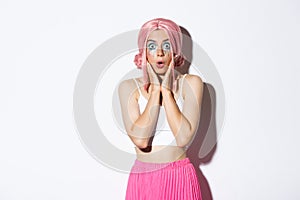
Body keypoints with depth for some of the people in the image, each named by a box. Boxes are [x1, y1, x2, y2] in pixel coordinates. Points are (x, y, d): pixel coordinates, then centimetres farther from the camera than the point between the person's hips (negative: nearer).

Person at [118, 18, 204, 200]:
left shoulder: (191, 83, -5)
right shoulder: (129, 87, -3)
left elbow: (183, 138, -16)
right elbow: (140, 140, -17)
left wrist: (166, 90, -13)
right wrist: (155, 90, -14)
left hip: (180, 179, 0)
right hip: (142, 179, 1)